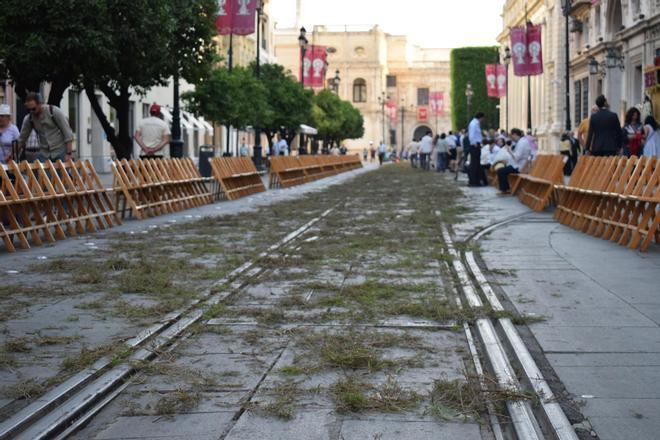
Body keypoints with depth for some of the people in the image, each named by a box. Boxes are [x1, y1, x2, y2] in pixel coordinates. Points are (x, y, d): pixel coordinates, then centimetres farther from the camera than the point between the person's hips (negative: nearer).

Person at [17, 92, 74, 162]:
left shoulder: (55, 111, -10)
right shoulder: (29, 118, 2)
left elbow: (68, 133, -10)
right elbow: (22, 139, 11)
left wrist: (68, 154, -15)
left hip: (60, 152, -4)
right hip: (44, 154, 4)